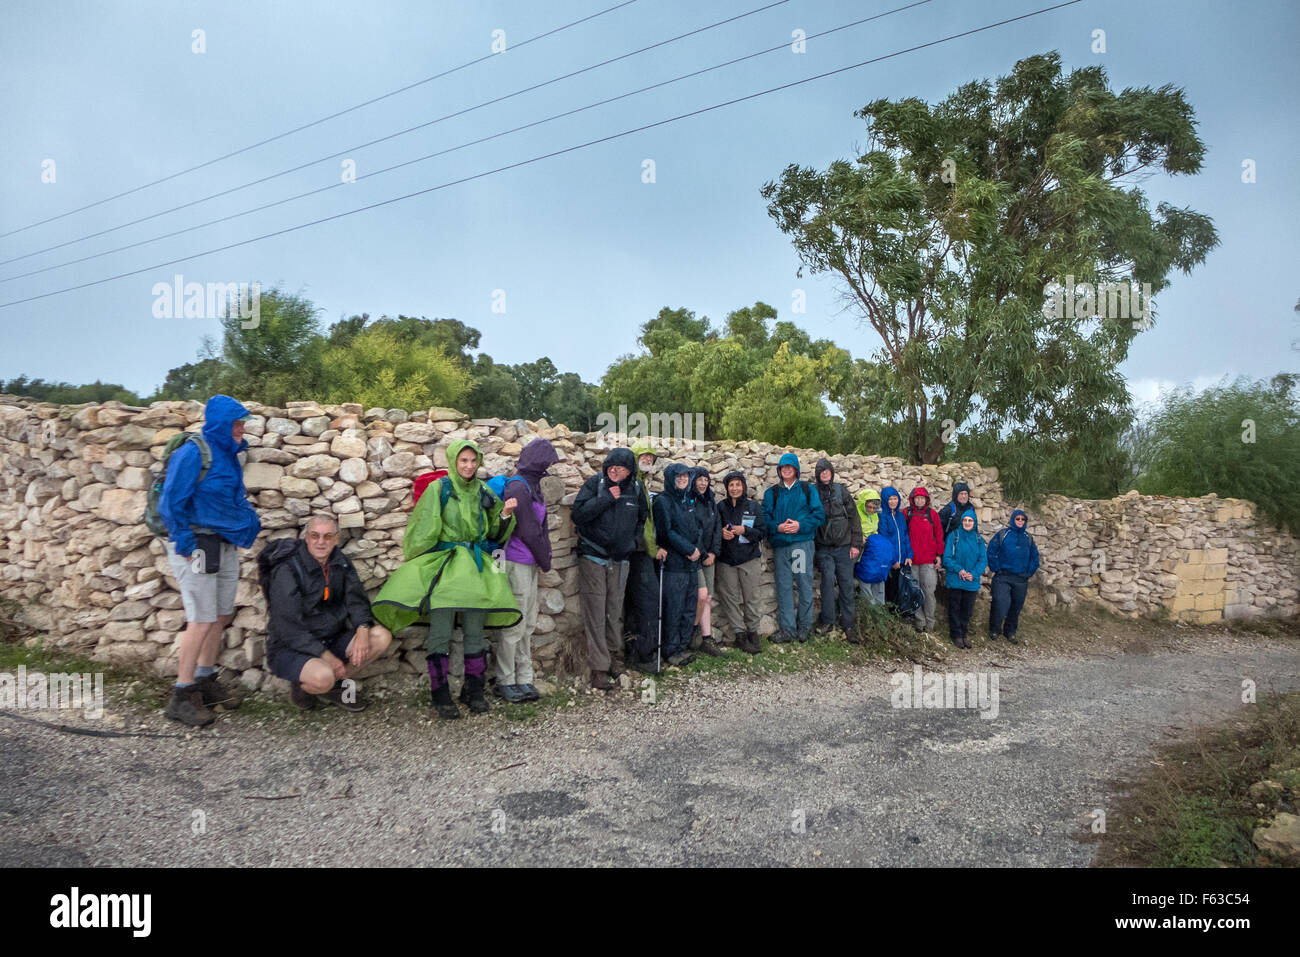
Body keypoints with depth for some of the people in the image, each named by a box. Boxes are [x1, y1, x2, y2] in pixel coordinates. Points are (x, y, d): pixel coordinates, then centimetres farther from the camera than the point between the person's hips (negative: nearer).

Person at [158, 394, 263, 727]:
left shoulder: (227, 454, 11)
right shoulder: (193, 453, -14)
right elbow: (171, 502, -16)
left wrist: (249, 519, 9)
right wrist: (185, 544, -16)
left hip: (225, 546, 9)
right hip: (198, 546, -9)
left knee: (222, 615, 14)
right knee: (202, 621, -8)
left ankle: (206, 680, 28)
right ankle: (182, 697, 3)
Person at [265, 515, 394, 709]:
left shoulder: (341, 562, 4)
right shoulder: (286, 571, -17)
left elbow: (356, 599, 4)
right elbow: (289, 628, -20)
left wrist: (362, 630, -18)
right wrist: (327, 657, -23)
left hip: (330, 641, 7)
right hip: (289, 649, -7)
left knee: (382, 636, -14)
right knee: (323, 676, -37)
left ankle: (335, 685, 1)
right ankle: (301, 685, 1)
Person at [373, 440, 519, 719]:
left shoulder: (483, 491, 11)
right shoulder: (438, 489, -1)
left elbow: (494, 532, 15)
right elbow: (422, 531, 2)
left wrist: (505, 514, -3)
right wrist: (413, 565, 4)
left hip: (476, 566, 4)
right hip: (443, 563, -3)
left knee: (475, 632, 4)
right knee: (440, 634, -7)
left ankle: (474, 691, 16)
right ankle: (440, 694, 4)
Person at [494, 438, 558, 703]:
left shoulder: (532, 484, 13)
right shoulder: (518, 487, -16)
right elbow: (528, 530, -15)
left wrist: (543, 559, 7)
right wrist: (545, 560, -4)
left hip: (530, 564, 9)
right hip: (517, 563, -9)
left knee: (528, 624, 13)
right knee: (514, 626, -1)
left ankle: (524, 680, 21)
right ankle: (505, 682, 12)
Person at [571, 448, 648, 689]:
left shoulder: (635, 489, 6)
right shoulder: (595, 483, -6)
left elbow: (641, 519, 20)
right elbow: (578, 513, -19)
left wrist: (635, 541, 7)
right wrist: (607, 498, -20)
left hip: (620, 560, 4)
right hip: (593, 558, -4)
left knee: (615, 612, 13)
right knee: (596, 614, -5)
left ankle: (614, 655, 28)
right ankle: (599, 669, -1)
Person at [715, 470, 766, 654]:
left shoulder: (753, 506, 4)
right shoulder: (721, 507, 6)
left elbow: (763, 531, 1)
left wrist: (744, 530, -14)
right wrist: (722, 533, -11)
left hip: (749, 559, -1)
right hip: (726, 560, 1)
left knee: (751, 597, 0)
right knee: (730, 598, 0)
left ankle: (753, 632, 14)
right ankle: (740, 634, 9)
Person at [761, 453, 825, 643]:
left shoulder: (808, 490, 7)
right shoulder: (771, 492, 12)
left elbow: (819, 515, 1)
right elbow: (764, 517, 6)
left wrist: (800, 525, -13)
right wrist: (778, 527, -12)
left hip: (803, 543, -1)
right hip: (780, 545, 1)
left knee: (805, 585, 1)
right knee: (783, 587, 2)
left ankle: (804, 626, 14)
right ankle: (787, 629, 7)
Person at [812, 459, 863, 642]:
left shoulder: (842, 490, 4)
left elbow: (854, 517, 5)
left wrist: (856, 544, -1)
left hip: (844, 547, 1)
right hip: (824, 548, -1)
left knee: (846, 584, 1)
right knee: (828, 578, -15)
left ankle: (848, 625, 9)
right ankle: (827, 621, -4)